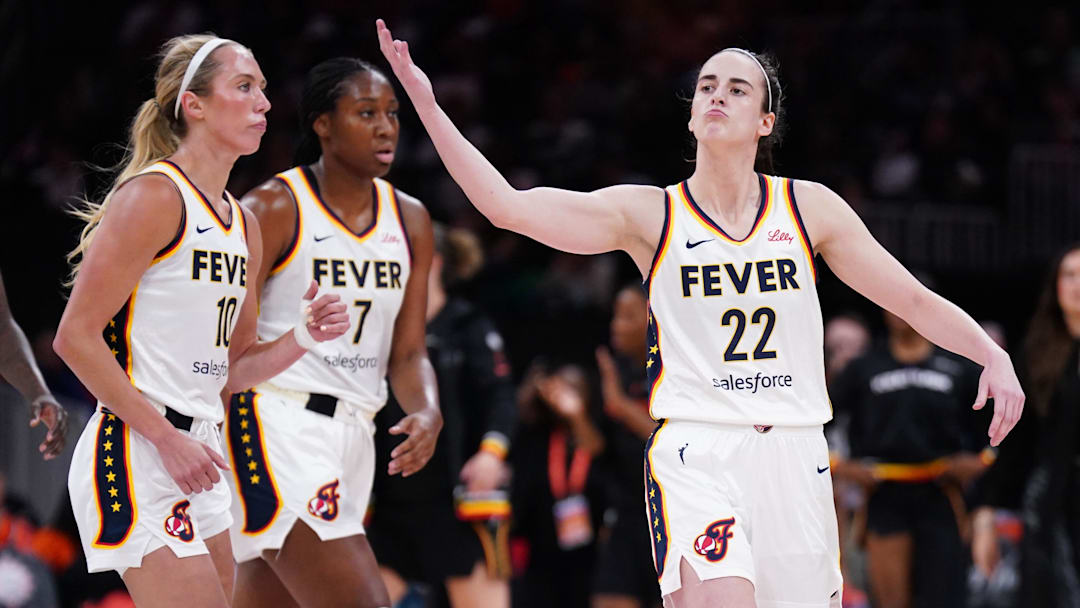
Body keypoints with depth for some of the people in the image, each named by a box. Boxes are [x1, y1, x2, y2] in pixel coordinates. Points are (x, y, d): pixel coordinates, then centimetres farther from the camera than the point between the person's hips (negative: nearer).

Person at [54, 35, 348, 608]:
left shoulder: (244, 224, 16)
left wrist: (299, 339, 1)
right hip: (135, 456, -9)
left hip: (195, 461, 9)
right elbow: (75, 337, -14)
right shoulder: (155, 196, -10)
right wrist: (166, 437, -17)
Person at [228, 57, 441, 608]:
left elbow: (407, 354, 11)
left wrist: (428, 413, -9)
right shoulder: (273, 208, -7)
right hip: (276, 426, -7)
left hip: (352, 437, 7)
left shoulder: (409, 221, 11)